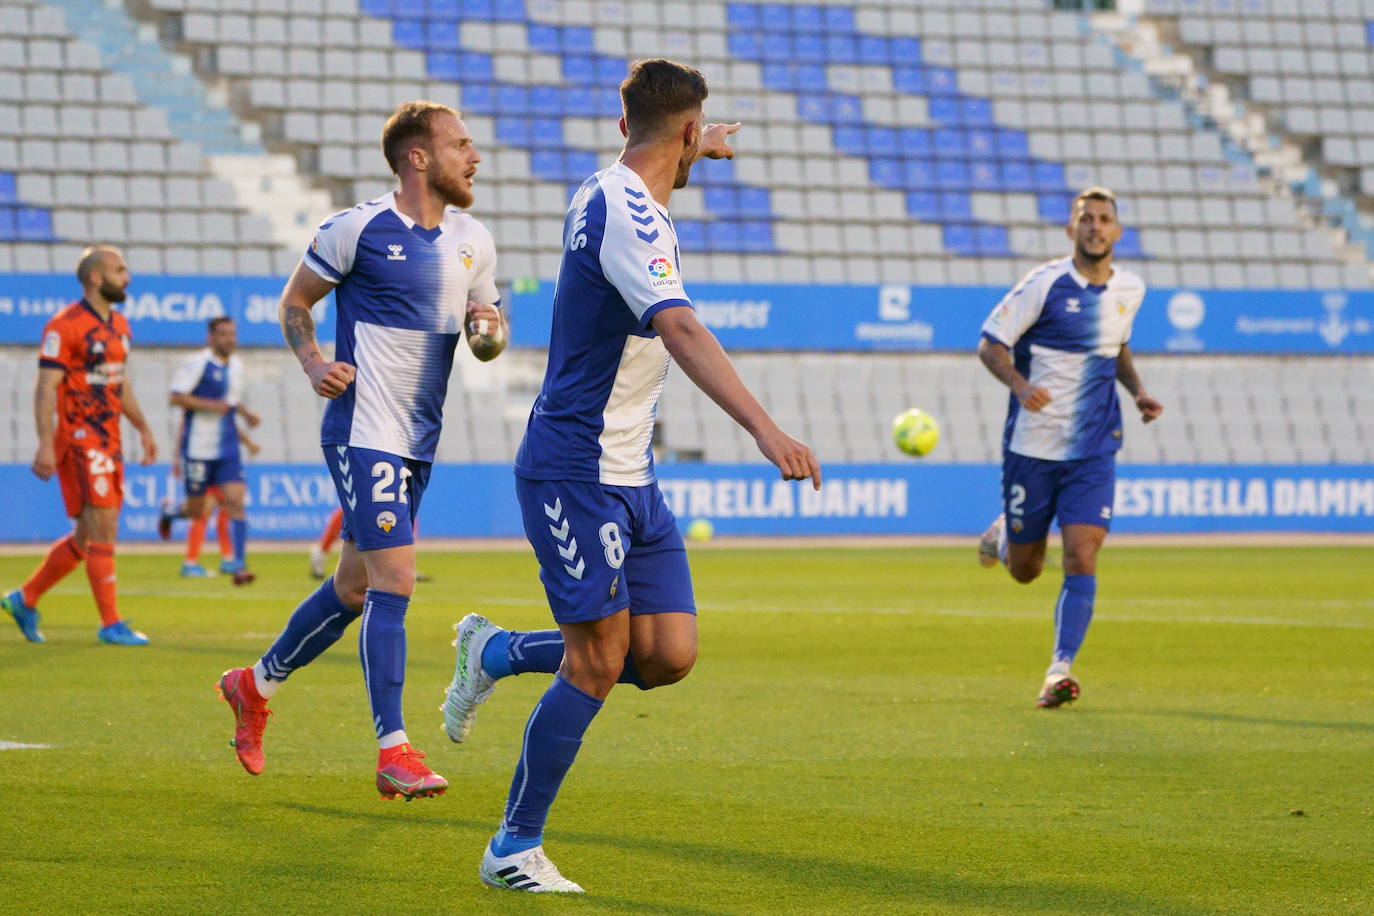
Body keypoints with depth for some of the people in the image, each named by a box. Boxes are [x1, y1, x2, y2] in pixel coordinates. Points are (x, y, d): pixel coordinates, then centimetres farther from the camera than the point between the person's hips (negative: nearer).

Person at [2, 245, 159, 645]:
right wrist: (45, 444, -22)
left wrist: (143, 429, 20)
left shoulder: (119, 326, 14)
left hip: (109, 443, 9)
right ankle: (111, 624, -3)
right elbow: (45, 388, -15)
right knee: (103, 530, -9)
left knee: (86, 536, 12)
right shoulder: (65, 326, -12)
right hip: (79, 442, -9)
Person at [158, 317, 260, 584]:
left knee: (235, 501, -10)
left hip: (228, 449, 5)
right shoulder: (197, 363, -11)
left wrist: (246, 413, 9)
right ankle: (169, 512, 39)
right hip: (198, 448, -5)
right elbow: (175, 397, -15)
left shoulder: (237, 365, 12)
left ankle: (238, 563, -10)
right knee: (196, 511, 5)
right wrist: (210, 405, -22)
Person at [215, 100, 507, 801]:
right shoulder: (357, 229, -8)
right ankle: (393, 753, -15)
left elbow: (487, 338, 20)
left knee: (356, 588, 15)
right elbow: (295, 300, 4)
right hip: (363, 431, -7)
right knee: (394, 580, -16)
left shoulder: (474, 242, 11)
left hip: (420, 439, 8)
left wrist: (489, 329, -3)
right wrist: (314, 364, -13)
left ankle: (256, 684, 36)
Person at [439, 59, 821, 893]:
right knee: (598, 662, -8)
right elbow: (680, 330, -35)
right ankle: (515, 849, 5)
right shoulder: (627, 214, -20)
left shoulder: (613, 193, 10)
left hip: (631, 478, 9)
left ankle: (499, 653, 22)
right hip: (576, 471, -9)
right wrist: (765, 429, -46)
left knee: (667, 655, 2)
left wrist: (697, 147, 57)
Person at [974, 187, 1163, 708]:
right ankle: (1003, 534, 45)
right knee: (1024, 570, 9)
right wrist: (1020, 385, -25)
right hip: (1032, 446, -2)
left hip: (1093, 451, 2)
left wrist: (1137, 391, 8)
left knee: (1082, 557, -15)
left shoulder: (1130, 290, 6)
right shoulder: (1043, 285, -10)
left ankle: (1061, 670, -14)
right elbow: (991, 345, -6)